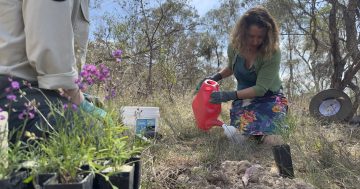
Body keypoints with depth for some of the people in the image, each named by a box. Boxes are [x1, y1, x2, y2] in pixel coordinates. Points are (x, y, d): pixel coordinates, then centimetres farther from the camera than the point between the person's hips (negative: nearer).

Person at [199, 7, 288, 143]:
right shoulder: (234, 47, -9)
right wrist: (215, 77, -4)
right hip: (244, 98, 4)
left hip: (269, 98, -3)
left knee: (258, 133, -29)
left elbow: (261, 88, -25)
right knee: (242, 131, -23)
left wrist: (230, 95, -34)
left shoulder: (272, 53, -24)